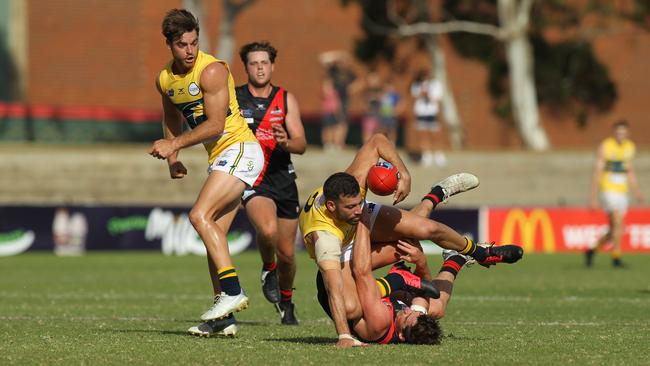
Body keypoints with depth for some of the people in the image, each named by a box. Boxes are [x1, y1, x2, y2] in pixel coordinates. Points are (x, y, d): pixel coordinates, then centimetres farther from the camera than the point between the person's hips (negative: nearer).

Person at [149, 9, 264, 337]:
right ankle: (223, 318, 9)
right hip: (219, 158, 9)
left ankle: (232, 291, -24)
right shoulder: (165, 80, 9)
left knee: (200, 215, -21)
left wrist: (173, 145, -17)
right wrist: (172, 159, 13)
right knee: (215, 233, 6)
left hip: (239, 149, -9)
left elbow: (215, 125, -20)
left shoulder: (212, 71, -16)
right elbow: (172, 120, 27)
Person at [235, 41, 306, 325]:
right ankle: (268, 269, 3)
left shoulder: (286, 100, 5)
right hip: (252, 181, -3)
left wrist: (286, 142, -24)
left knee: (286, 252, 7)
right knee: (267, 230, -30)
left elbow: (301, 144, -1)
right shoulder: (233, 99, 0)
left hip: (283, 179, 3)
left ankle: (286, 300, 35)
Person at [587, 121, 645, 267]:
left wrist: (637, 191, 8)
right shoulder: (605, 147, -10)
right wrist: (594, 198, -11)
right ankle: (616, 257, -10)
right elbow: (597, 172, -9)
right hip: (608, 191, -6)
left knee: (614, 231, 6)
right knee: (618, 224, -18)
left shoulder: (630, 147, 8)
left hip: (622, 193, 6)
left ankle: (591, 251, 24)